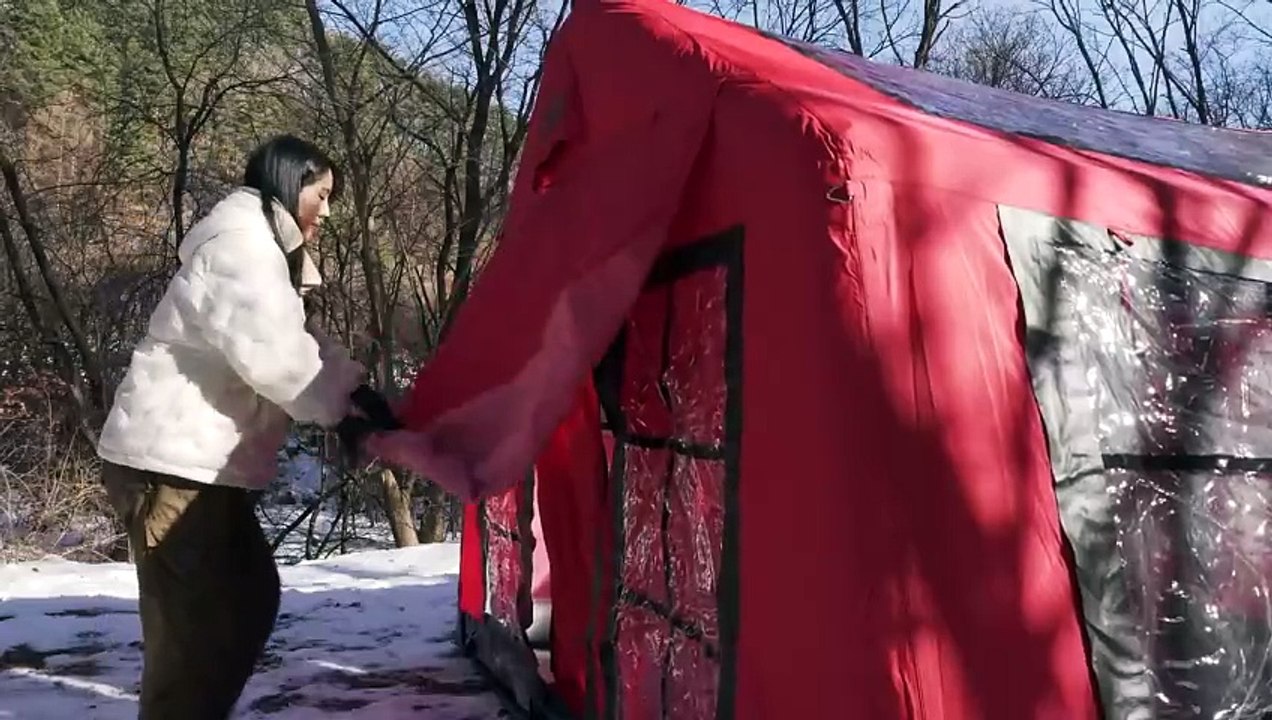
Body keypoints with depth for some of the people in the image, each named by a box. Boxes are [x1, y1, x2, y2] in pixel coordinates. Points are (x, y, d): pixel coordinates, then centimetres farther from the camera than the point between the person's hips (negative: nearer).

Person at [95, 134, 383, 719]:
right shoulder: (241, 244, -14)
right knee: (196, 627, -10)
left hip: (203, 465, 11)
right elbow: (272, 358, -24)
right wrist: (351, 402, -13)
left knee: (251, 596, 18)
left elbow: (297, 345, 18)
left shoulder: (264, 251, 22)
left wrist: (355, 391, 4)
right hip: (171, 465, -11)